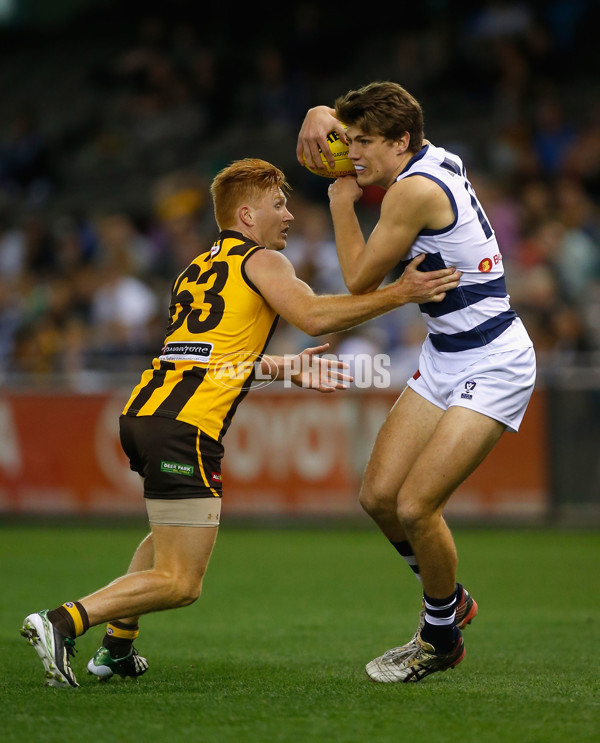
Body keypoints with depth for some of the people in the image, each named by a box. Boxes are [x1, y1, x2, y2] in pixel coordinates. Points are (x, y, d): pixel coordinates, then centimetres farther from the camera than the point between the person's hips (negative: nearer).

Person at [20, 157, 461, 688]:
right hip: (185, 427, -9)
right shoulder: (262, 261, 2)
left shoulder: (199, 267, 27)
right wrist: (400, 293, -12)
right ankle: (63, 622, -21)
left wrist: (288, 368, 41)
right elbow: (313, 316, -13)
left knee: (169, 533, 35)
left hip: (143, 411, 9)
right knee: (181, 584, -7)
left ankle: (116, 647, 29)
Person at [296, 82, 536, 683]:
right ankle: (450, 600, 26)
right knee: (379, 494, 4)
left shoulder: (415, 189, -21)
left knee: (415, 507, -14)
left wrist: (342, 201, -2)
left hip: (492, 367, -10)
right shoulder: (437, 160, 5)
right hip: (444, 358, 10)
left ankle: (441, 640, 8)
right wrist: (323, 116, 0)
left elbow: (360, 280, -12)